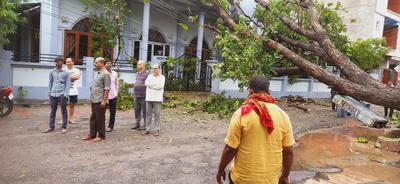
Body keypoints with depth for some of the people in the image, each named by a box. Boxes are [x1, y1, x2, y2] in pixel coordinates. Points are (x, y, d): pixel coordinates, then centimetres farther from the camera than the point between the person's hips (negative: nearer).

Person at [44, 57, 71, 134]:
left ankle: (64, 127, 10)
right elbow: (50, 82, 13)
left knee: (64, 111, 4)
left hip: (62, 94, -3)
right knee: (53, 110, 11)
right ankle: (51, 126, 20)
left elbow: (67, 84, -2)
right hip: (53, 94, 3)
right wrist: (49, 92, 6)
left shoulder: (66, 73, -1)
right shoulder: (52, 72, 8)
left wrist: (65, 94, -9)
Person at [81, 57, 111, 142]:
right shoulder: (98, 73, 15)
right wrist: (92, 98, 18)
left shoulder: (105, 74, -12)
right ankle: (92, 135, 22)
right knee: (93, 118, 13)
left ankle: (101, 136, 11)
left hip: (100, 101, -9)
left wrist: (104, 100, -21)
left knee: (100, 119, 0)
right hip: (94, 100, 9)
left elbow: (107, 89, -17)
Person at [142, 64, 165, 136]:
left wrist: (151, 85, -4)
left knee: (157, 114, -2)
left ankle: (156, 130, 4)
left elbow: (160, 86, -12)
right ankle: (148, 129, 13)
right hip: (149, 98, 3)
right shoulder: (149, 76, 12)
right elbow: (146, 83, -4)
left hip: (157, 98, -3)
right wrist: (156, 84, -8)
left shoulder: (162, 77, 2)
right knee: (148, 114, 5)